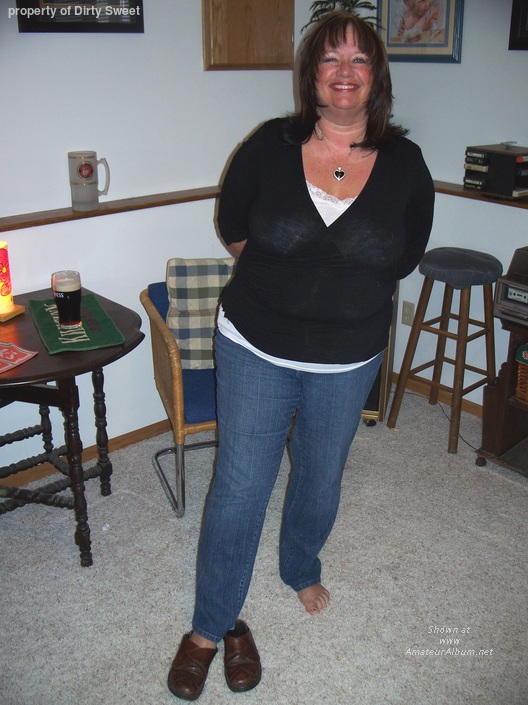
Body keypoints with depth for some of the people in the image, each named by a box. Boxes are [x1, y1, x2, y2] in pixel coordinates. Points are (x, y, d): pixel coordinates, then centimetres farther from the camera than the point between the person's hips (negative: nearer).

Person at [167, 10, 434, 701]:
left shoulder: (405, 164, -6)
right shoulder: (270, 145, -9)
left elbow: (405, 256, 9)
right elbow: (233, 227, 7)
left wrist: (349, 296, 8)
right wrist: (281, 283, 9)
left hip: (348, 358, 2)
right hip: (256, 348, -1)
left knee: (322, 476, 20)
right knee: (239, 487, 2)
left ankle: (302, 567, 51)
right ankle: (212, 625, 23)